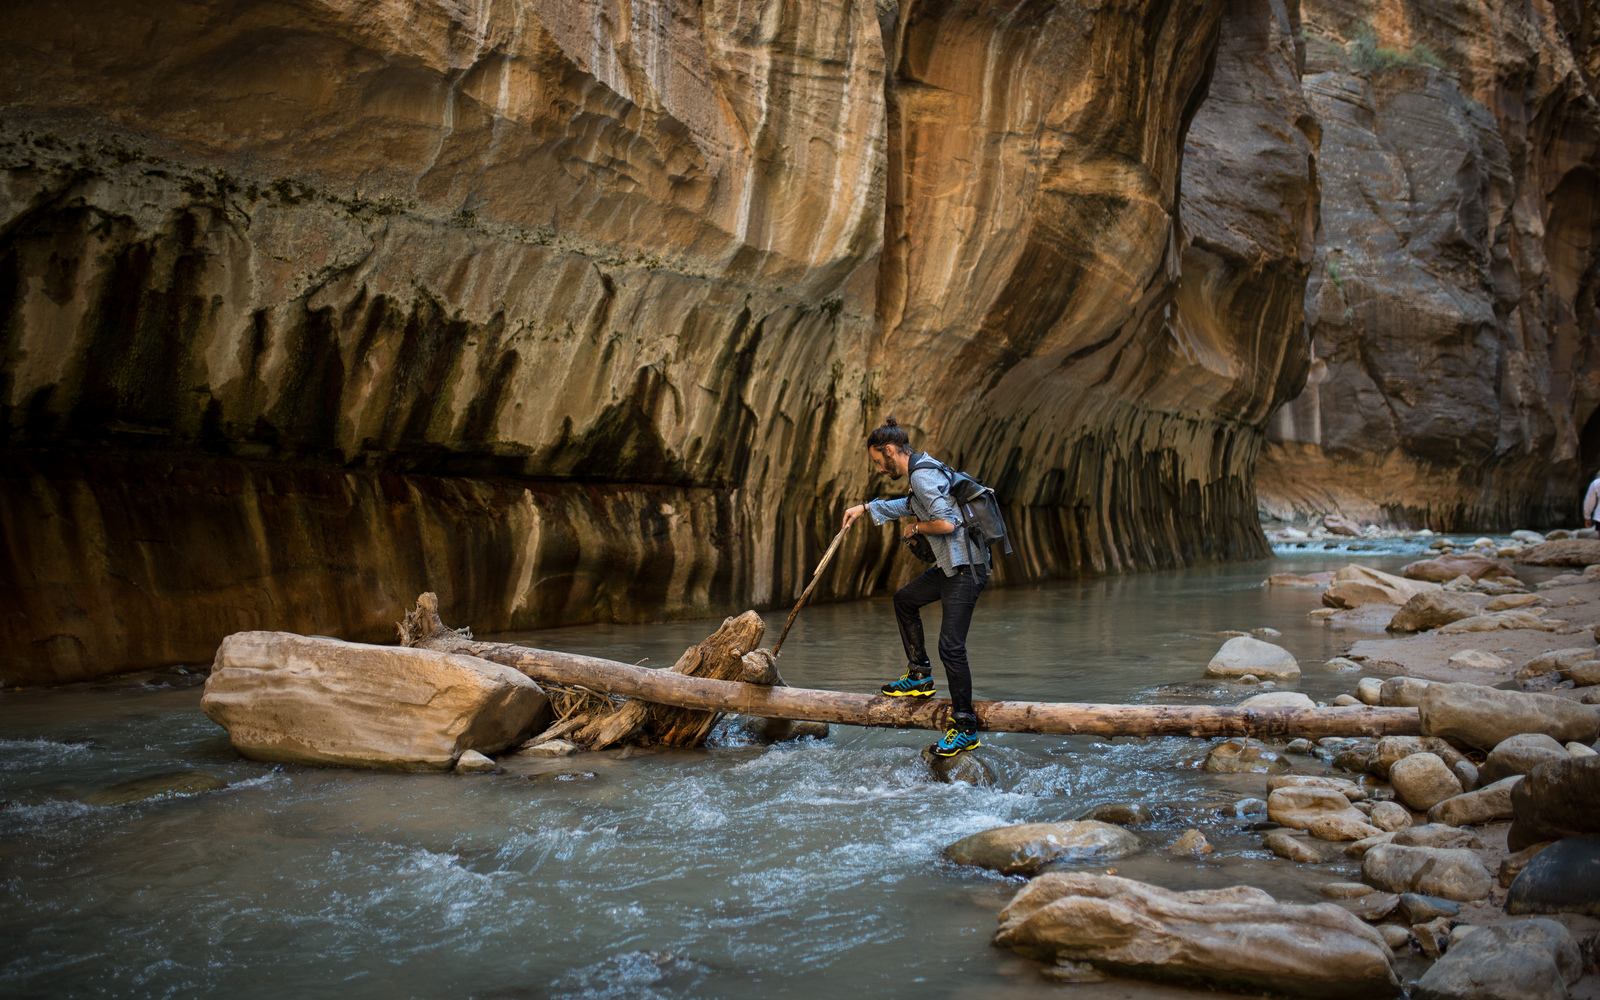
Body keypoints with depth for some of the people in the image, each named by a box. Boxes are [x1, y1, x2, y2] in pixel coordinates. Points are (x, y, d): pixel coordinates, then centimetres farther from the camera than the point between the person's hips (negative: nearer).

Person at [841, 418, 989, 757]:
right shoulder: (922, 471, 15)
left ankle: (966, 729, -6)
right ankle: (920, 675, 30)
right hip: (950, 566, 11)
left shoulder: (923, 476, -18)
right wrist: (865, 507, 35)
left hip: (966, 569, -11)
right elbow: (911, 505, 37)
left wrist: (915, 528, -9)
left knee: (951, 646, -12)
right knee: (905, 599, 27)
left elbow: (946, 523, -29)